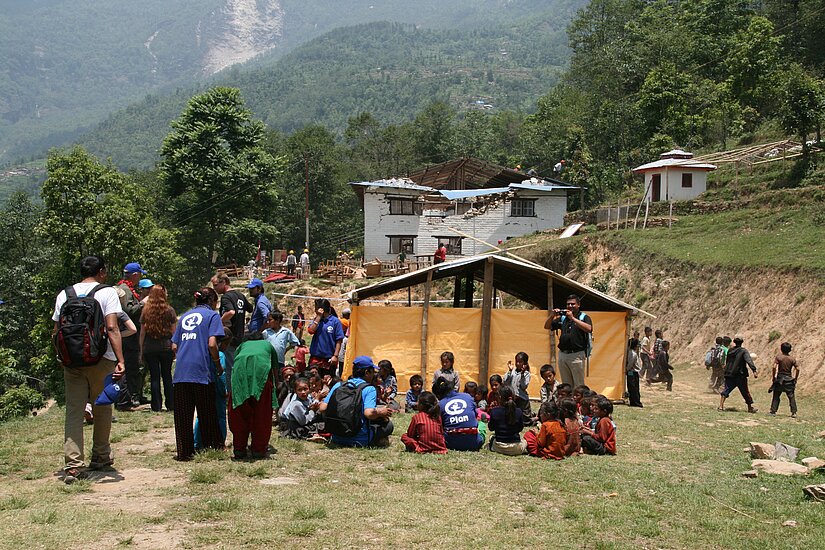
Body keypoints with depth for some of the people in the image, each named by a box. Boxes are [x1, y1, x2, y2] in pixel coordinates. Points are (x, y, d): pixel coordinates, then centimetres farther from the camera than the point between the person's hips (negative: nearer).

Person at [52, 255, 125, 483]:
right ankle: (101, 457, 26)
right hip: (101, 359, -3)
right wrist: (120, 360, -19)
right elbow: (112, 328, -15)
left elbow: (56, 332, 7)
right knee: (102, 408, 14)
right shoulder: (107, 292, -3)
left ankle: (73, 465, -7)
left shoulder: (64, 294, 9)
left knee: (73, 411, 2)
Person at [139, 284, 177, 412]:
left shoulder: (146, 311, 1)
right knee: (167, 376, 9)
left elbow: (142, 332, 1)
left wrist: (141, 350, 6)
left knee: (154, 377, 4)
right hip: (166, 346, 0)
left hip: (149, 348, 0)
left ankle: (156, 406, 4)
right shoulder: (169, 310, -2)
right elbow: (173, 331, -1)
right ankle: (170, 405, 11)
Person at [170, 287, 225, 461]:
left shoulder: (184, 316, 20)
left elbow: (174, 346, 16)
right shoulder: (212, 315, 4)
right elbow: (212, 344, -8)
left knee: (182, 413, 5)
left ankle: (184, 451, 4)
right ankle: (213, 445, 19)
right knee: (207, 411, 9)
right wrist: (218, 365, 3)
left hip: (181, 371, 4)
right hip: (201, 371, -4)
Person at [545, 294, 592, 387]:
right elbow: (546, 327, 16)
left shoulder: (584, 317, 1)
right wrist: (552, 316, -2)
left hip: (577, 355, -5)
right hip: (562, 354, 5)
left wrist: (573, 318, -20)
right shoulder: (562, 318, 15)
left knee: (578, 386, -3)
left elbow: (588, 329, -19)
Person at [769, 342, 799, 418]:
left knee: (776, 396, 7)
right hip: (789, 379, 1)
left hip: (779, 379, -1)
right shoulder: (792, 359, 0)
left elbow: (774, 367, -16)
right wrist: (796, 378, 7)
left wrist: (773, 376, -6)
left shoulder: (778, 357, -6)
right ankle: (794, 412, 0)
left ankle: (773, 411, 6)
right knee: (791, 397, 5)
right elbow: (797, 369, -4)